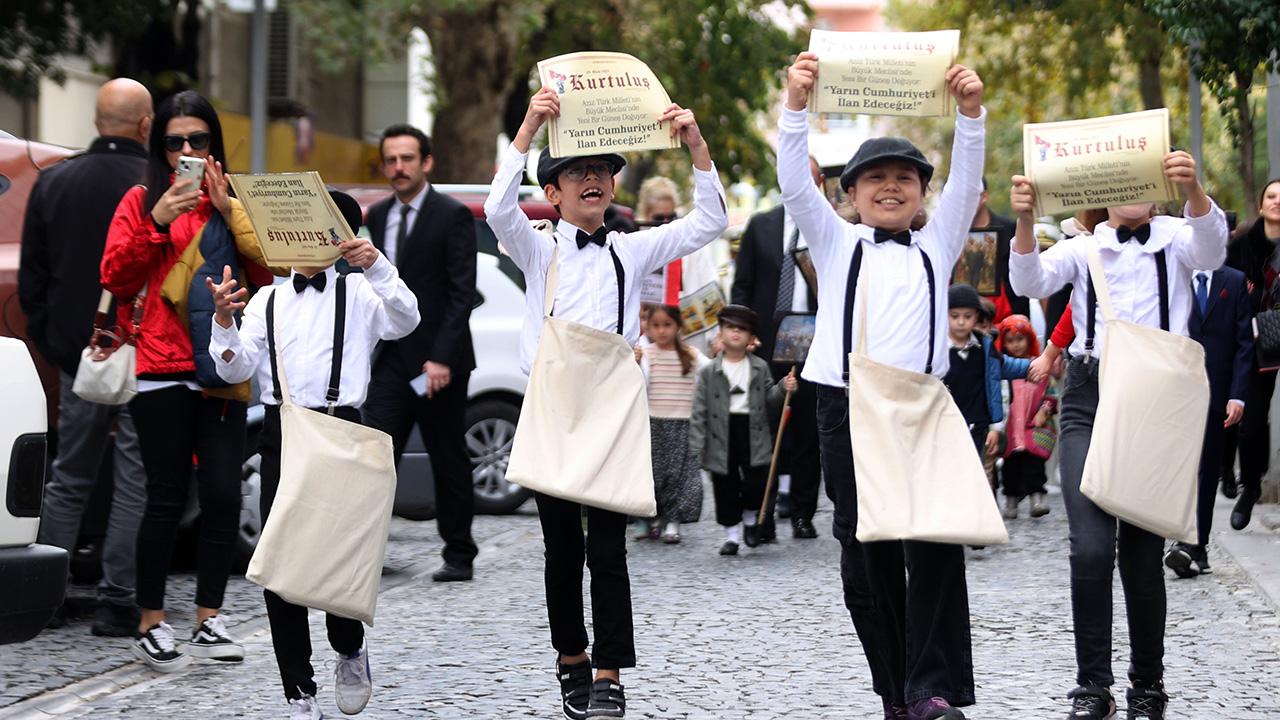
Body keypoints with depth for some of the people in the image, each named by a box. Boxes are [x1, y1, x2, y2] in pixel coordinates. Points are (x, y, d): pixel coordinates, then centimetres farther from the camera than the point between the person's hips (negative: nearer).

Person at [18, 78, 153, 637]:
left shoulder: (53, 183, 4)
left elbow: (31, 280, 9)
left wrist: (51, 346, 16)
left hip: (78, 358, 5)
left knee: (68, 480, 14)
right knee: (136, 483, 3)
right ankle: (116, 602, 3)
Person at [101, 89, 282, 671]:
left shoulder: (235, 200, 16)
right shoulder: (142, 201, 8)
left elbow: (268, 268, 4)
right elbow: (114, 276, 0)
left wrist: (229, 210, -5)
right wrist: (157, 222, -11)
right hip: (163, 367, -3)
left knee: (224, 495, -3)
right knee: (168, 498, -4)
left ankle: (208, 622, 8)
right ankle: (150, 627, 5)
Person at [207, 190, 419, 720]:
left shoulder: (359, 293, 12)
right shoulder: (267, 300, 17)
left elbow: (405, 322, -8)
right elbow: (237, 370, 6)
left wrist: (376, 265, -20)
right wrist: (223, 321, -12)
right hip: (281, 433, 2)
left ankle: (350, 649, 22)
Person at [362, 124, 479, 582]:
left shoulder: (452, 217, -8)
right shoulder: (378, 217, 11)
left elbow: (462, 295, -12)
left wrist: (441, 359, -19)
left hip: (438, 362, -5)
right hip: (391, 360, 5)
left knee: (449, 462, 6)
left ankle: (459, 556, 16)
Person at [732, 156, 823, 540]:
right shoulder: (761, 225, 11)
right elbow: (742, 285, 11)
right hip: (767, 343, 1)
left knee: (808, 429, 1)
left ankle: (802, 513, 8)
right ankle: (762, 514, 9)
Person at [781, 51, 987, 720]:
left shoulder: (936, 247, 16)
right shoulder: (837, 243, 14)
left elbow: (966, 185, 3)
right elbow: (795, 185, 1)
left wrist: (970, 111, -11)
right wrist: (796, 105, -11)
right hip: (847, 407, 0)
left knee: (934, 545, -11)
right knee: (866, 552, 3)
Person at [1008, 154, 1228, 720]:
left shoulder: (1175, 238, 9)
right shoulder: (1082, 249, 11)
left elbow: (1211, 249, -15)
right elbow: (1030, 282, -7)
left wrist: (1193, 190, -35)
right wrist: (1025, 221, -26)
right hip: (1090, 397, 0)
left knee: (1143, 550, 2)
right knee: (1090, 548, -12)